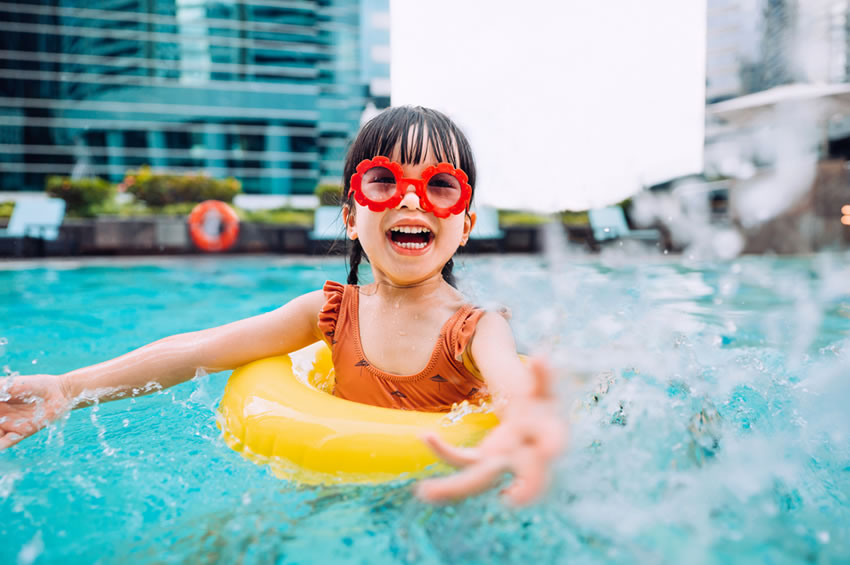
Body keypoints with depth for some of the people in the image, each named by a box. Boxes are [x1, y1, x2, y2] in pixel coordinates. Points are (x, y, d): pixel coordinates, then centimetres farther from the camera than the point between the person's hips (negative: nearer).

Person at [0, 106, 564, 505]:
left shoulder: (474, 327, -16)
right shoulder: (333, 310, -4)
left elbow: (513, 375, -40)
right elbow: (202, 349, -11)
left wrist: (528, 417, -68)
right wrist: (67, 388, -22)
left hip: (449, 497, -1)